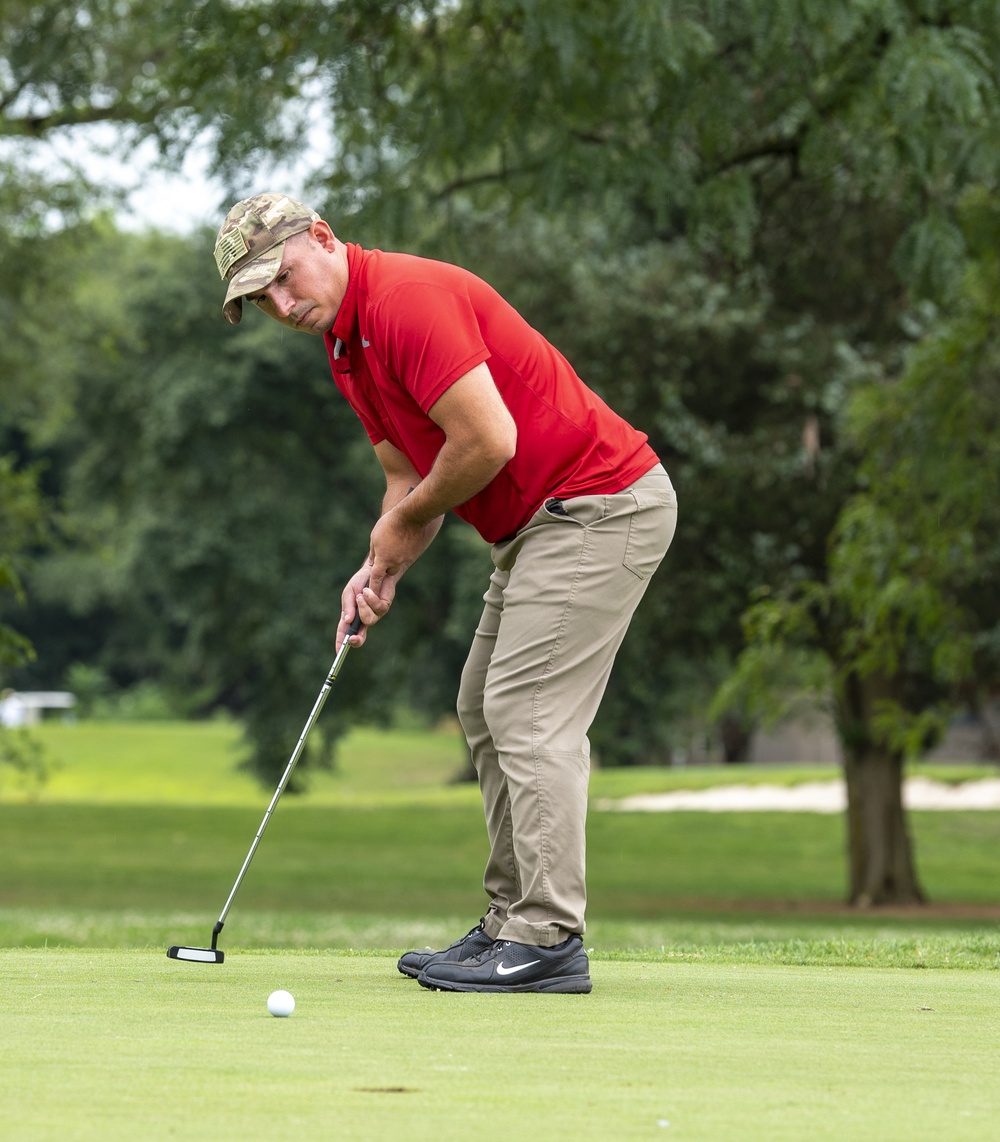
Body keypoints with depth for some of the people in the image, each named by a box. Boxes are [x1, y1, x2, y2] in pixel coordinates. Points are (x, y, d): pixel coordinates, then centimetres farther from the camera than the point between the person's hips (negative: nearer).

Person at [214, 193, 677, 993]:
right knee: (487, 714, 13)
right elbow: (409, 477, 16)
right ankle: (513, 924, 16)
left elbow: (489, 439, -26)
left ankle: (548, 940, -14)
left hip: (600, 503, -11)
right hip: (542, 522, 11)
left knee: (529, 713, -14)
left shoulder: (408, 299, -20)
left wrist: (405, 521, -11)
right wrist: (382, 570, -3)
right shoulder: (347, 344, 12)